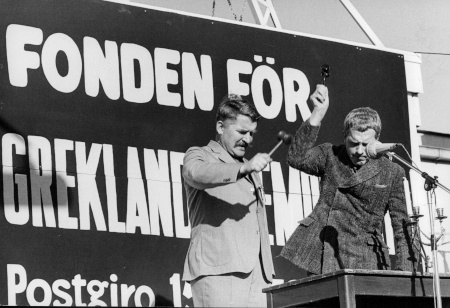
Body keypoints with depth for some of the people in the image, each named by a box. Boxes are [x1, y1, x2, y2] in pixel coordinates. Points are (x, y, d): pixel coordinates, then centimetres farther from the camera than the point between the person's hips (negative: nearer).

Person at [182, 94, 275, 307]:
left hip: (256, 274, 7)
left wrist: (267, 272, 16)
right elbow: (198, 173, -21)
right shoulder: (198, 156, 6)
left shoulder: (250, 172, 28)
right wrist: (244, 168, -35)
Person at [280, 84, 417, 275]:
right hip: (321, 257, 1)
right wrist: (318, 114, -14)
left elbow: (402, 227, 6)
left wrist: (405, 275, -5)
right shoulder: (330, 156, 10)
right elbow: (297, 159, -10)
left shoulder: (391, 172, 7)